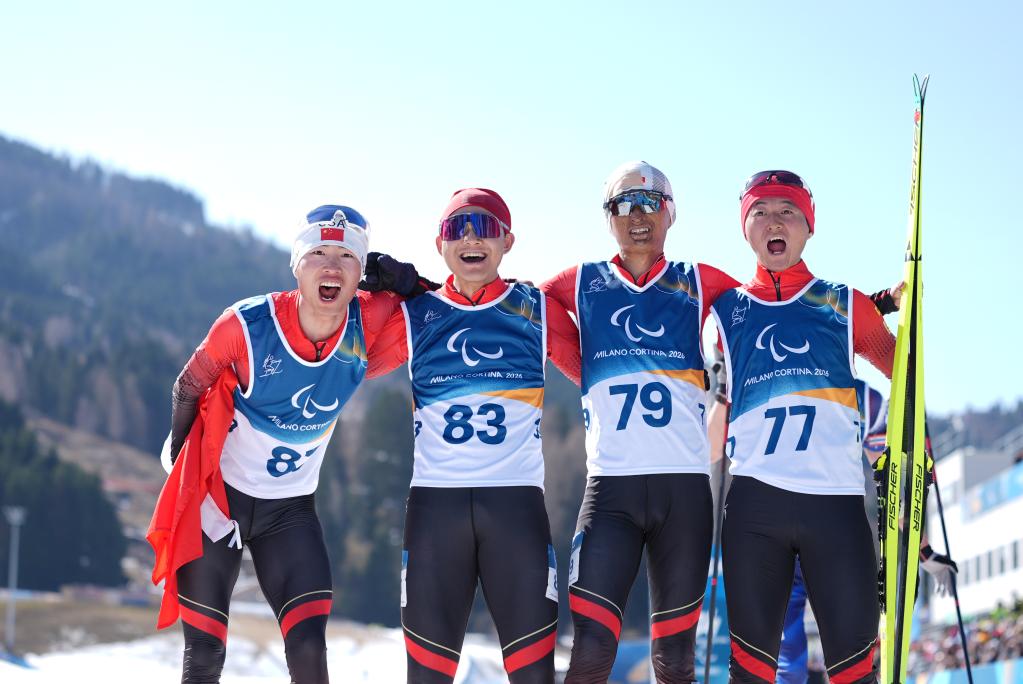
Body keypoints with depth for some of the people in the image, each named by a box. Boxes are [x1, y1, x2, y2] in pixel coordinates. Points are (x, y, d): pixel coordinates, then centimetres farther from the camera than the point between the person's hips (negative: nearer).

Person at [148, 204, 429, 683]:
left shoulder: (367, 325, -14)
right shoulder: (247, 325, -21)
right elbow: (190, 387, -3)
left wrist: (404, 280, -17)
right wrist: (181, 466, 3)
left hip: (290, 509, 2)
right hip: (218, 496, -2)